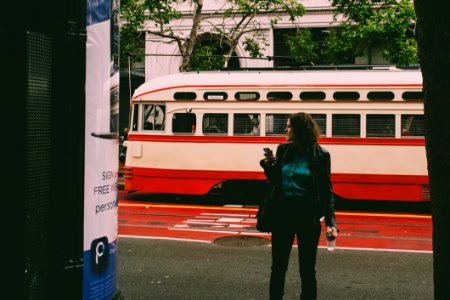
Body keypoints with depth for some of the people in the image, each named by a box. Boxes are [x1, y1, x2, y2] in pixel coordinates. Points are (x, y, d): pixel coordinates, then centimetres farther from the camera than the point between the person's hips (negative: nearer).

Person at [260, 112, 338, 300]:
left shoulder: (320, 155, -8)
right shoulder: (283, 150, 2)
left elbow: (326, 189, -7)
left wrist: (330, 221, -15)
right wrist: (268, 166, -9)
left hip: (307, 215, -3)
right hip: (282, 212, 3)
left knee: (307, 269, 8)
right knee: (278, 266, 12)